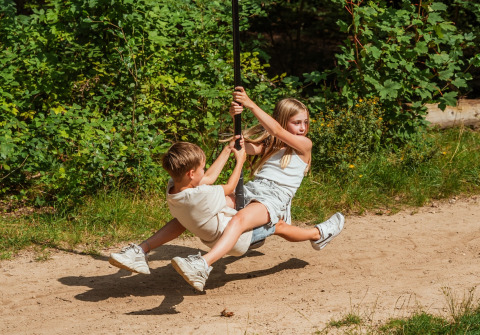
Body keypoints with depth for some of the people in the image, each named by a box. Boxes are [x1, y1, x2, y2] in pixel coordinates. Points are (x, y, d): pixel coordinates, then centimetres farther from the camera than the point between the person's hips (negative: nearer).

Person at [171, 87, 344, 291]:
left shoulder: (304, 144, 7)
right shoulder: (269, 144, 25)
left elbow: (276, 131, -6)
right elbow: (245, 147, 9)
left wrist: (251, 105, -12)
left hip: (276, 196, -7)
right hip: (251, 189, 8)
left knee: (240, 219, -35)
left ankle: (203, 266, -58)